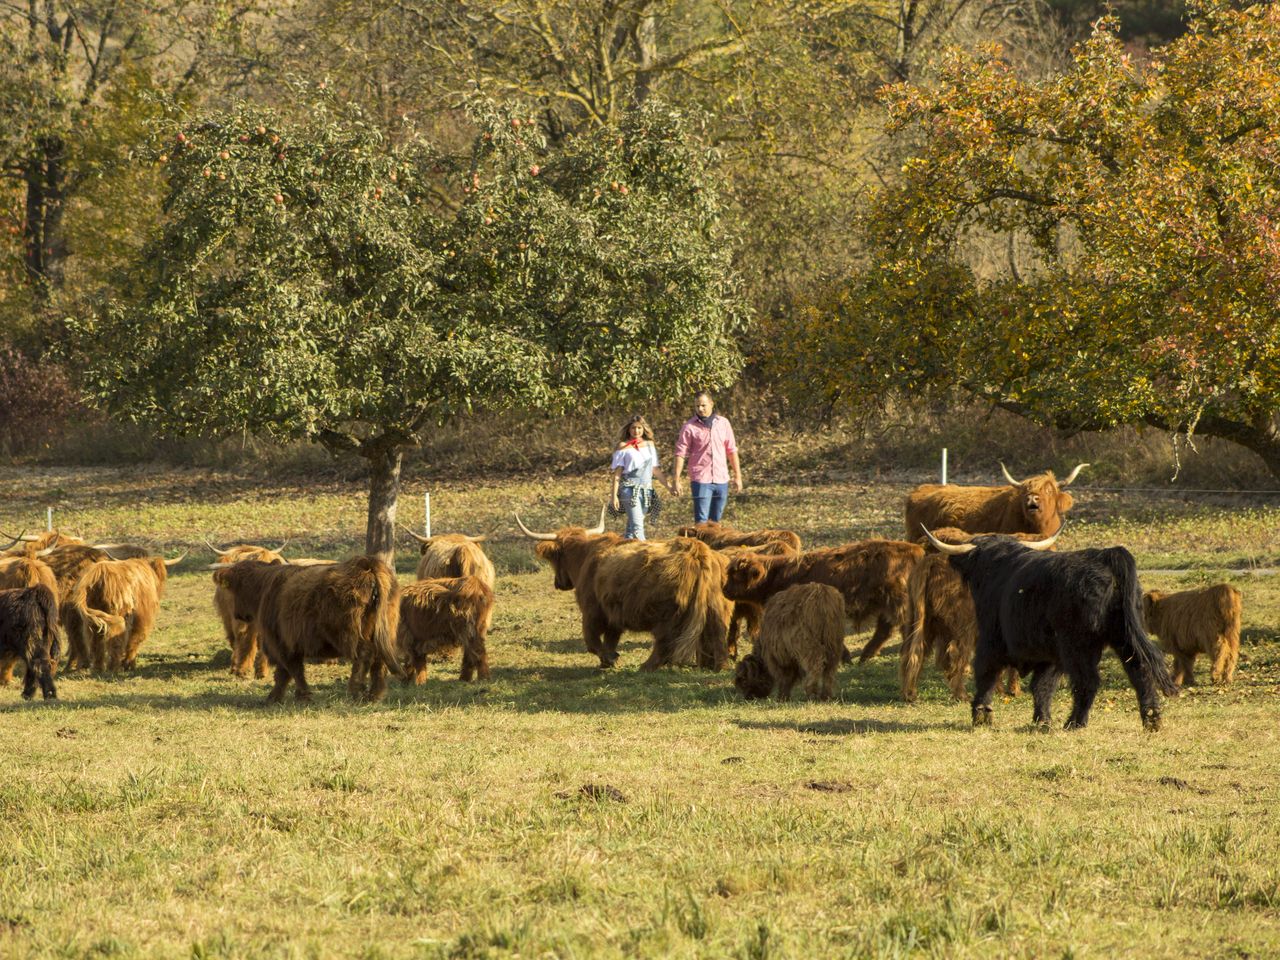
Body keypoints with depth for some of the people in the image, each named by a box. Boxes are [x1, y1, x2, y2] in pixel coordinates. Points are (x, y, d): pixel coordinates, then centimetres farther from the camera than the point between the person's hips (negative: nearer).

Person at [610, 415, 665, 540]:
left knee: (632, 525, 8)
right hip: (630, 488, -5)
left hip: (646, 490, 5)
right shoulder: (623, 446, 2)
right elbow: (617, 472, 1)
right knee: (637, 525, -16)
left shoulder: (649, 445, 14)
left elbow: (656, 468, 19)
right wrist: (614, 495, -4)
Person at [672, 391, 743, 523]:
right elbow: (681, 454, -4)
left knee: (716, 520, 11)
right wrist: (676, 480, -8)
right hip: (700, 479, -4)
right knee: (701, 521, -8)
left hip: (721, 479, 4)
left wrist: (738, 476, 10)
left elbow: (732, 451, 12)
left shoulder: (723, 423, 6)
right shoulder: (689, 427, -4)